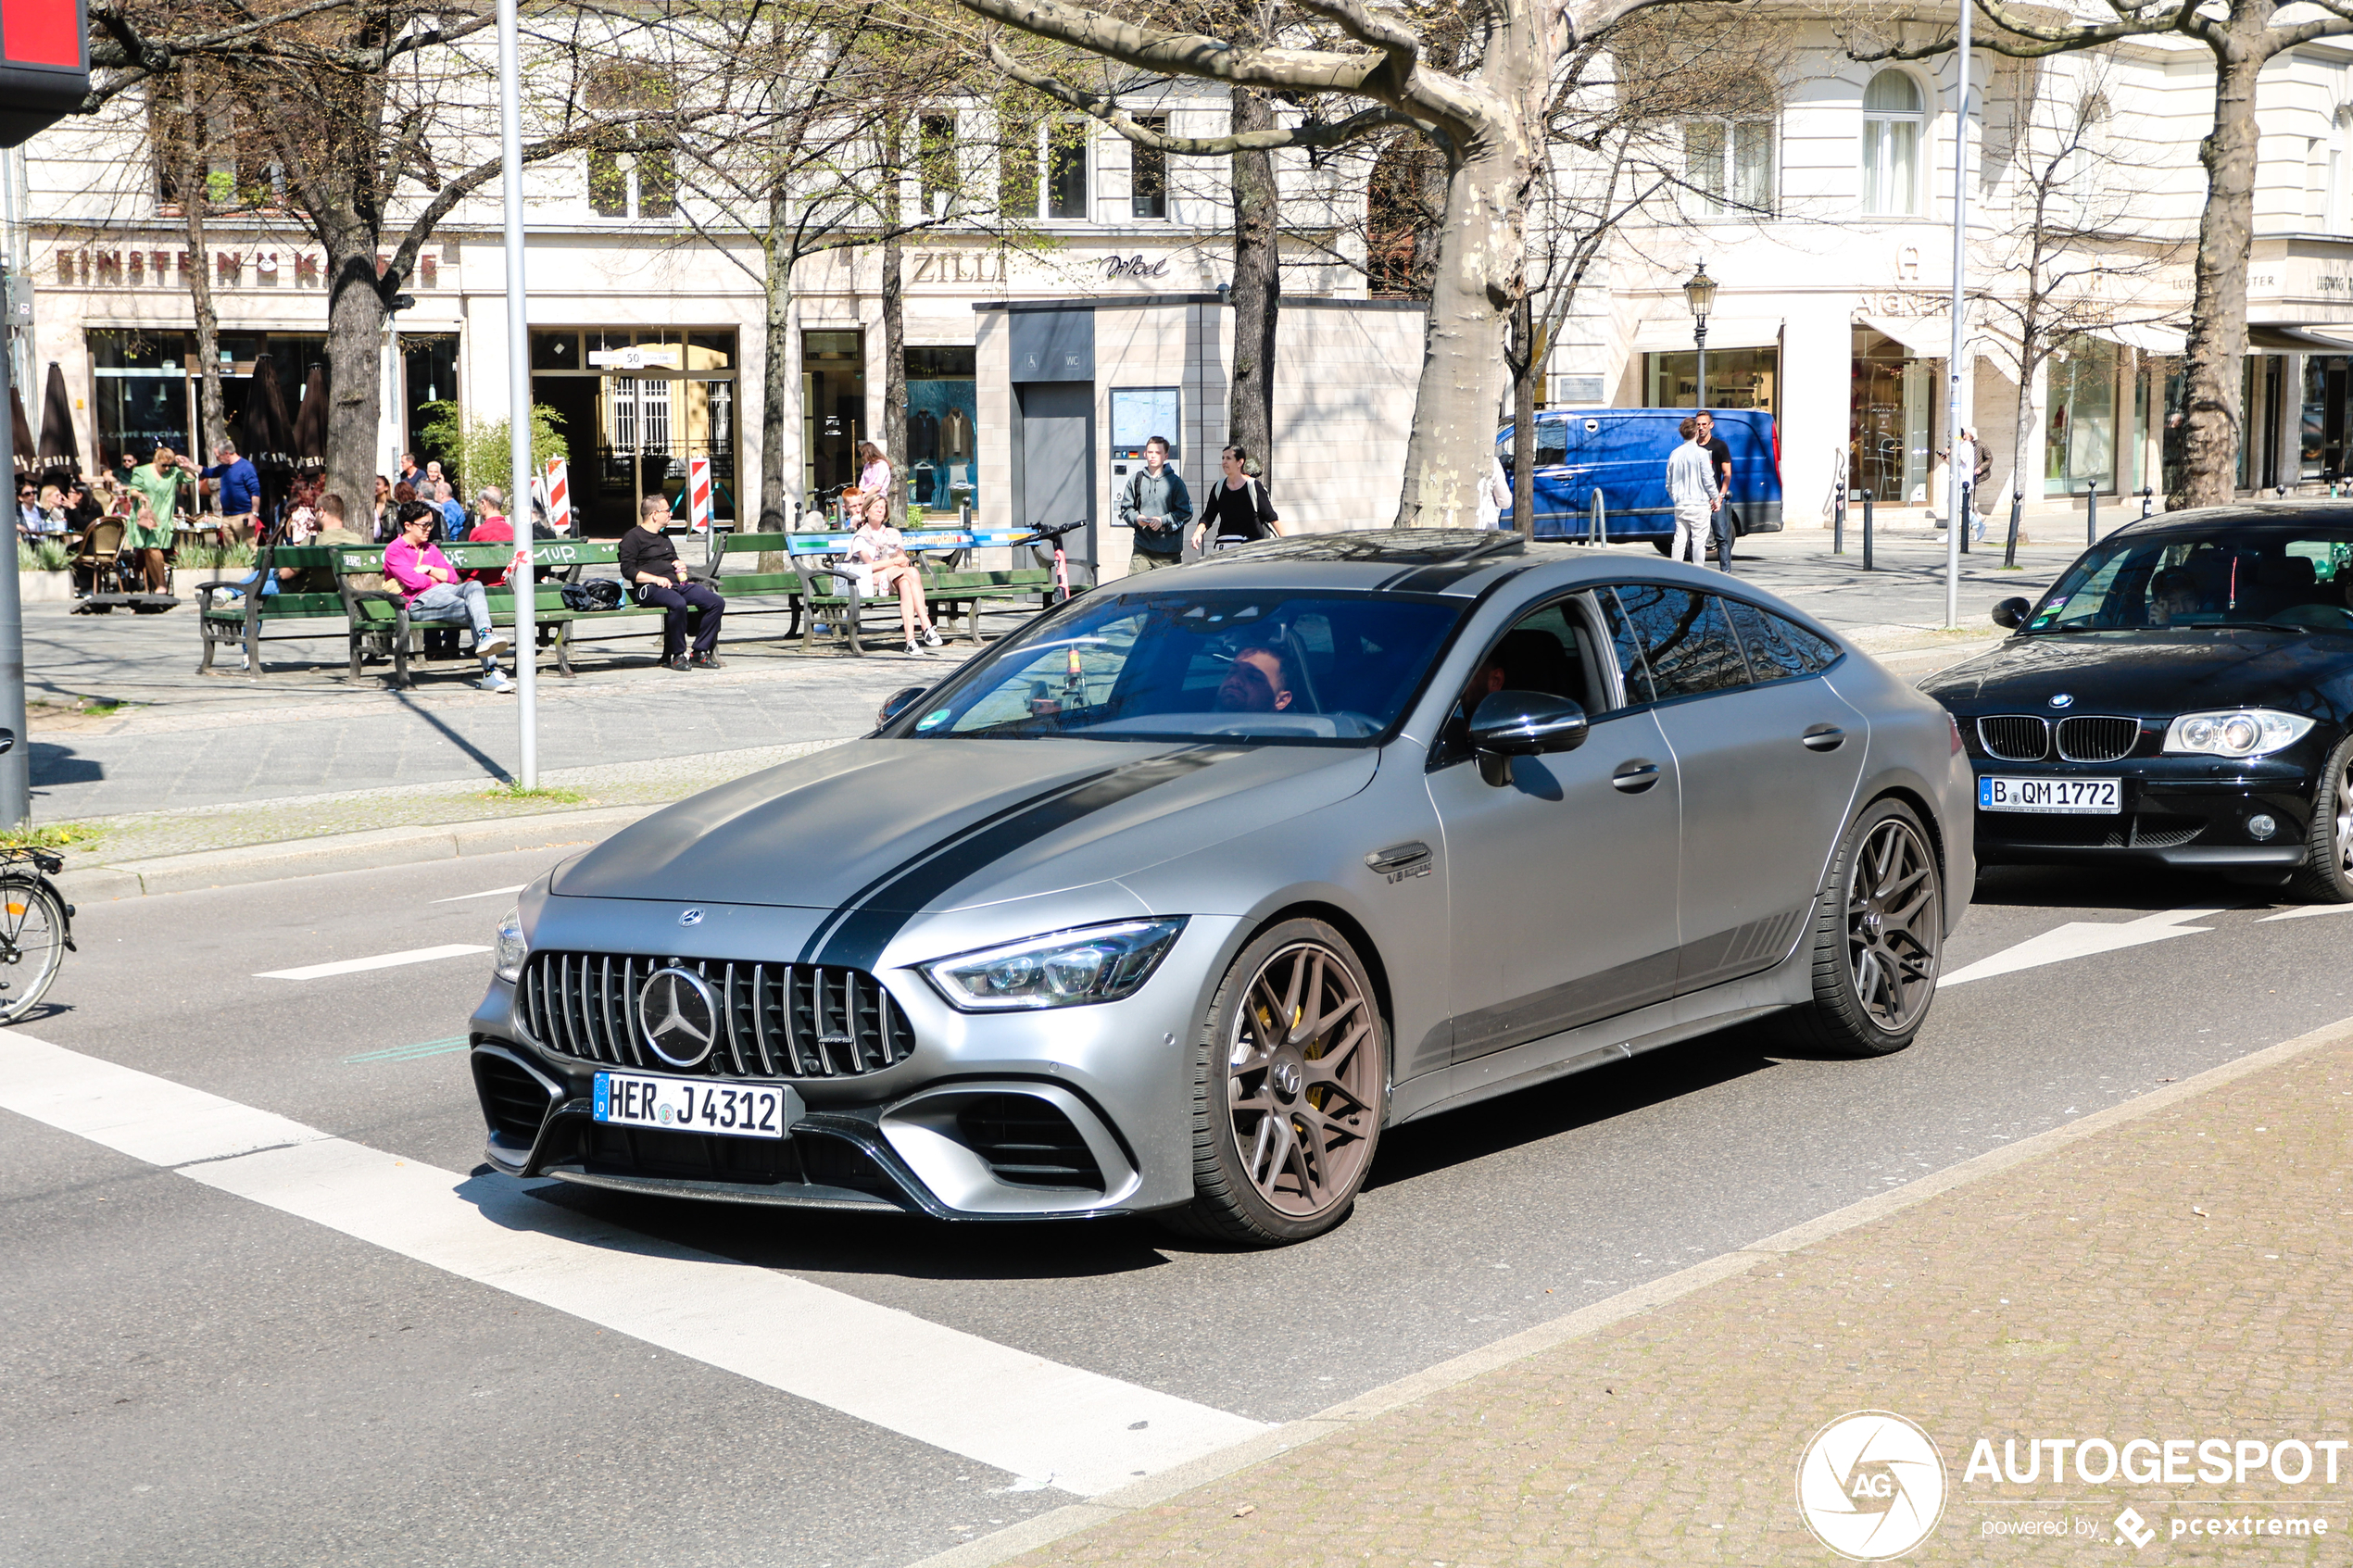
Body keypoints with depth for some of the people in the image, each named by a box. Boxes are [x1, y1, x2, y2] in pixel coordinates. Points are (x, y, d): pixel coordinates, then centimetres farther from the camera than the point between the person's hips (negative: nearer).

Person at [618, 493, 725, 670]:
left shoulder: (664, 539, 30)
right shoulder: (633, 537, 4)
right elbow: (628, 570, -6)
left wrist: (682, 566, 15)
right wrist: (656, 579, -15)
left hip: (678, 584, 8)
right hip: (649, 589, -8)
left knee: (717, 602, -14)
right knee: (678, 604, -40)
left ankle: (700, 653, -12)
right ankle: (677, 655, -25)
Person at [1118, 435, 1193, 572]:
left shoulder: (1175, 481, 0)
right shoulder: (1136, 479, 8)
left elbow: (1186, 512, -1)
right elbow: (1125, 508, 13)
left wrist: (1163, 521, -13)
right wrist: (1136, 518, -8)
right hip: (1142, 548, 2)